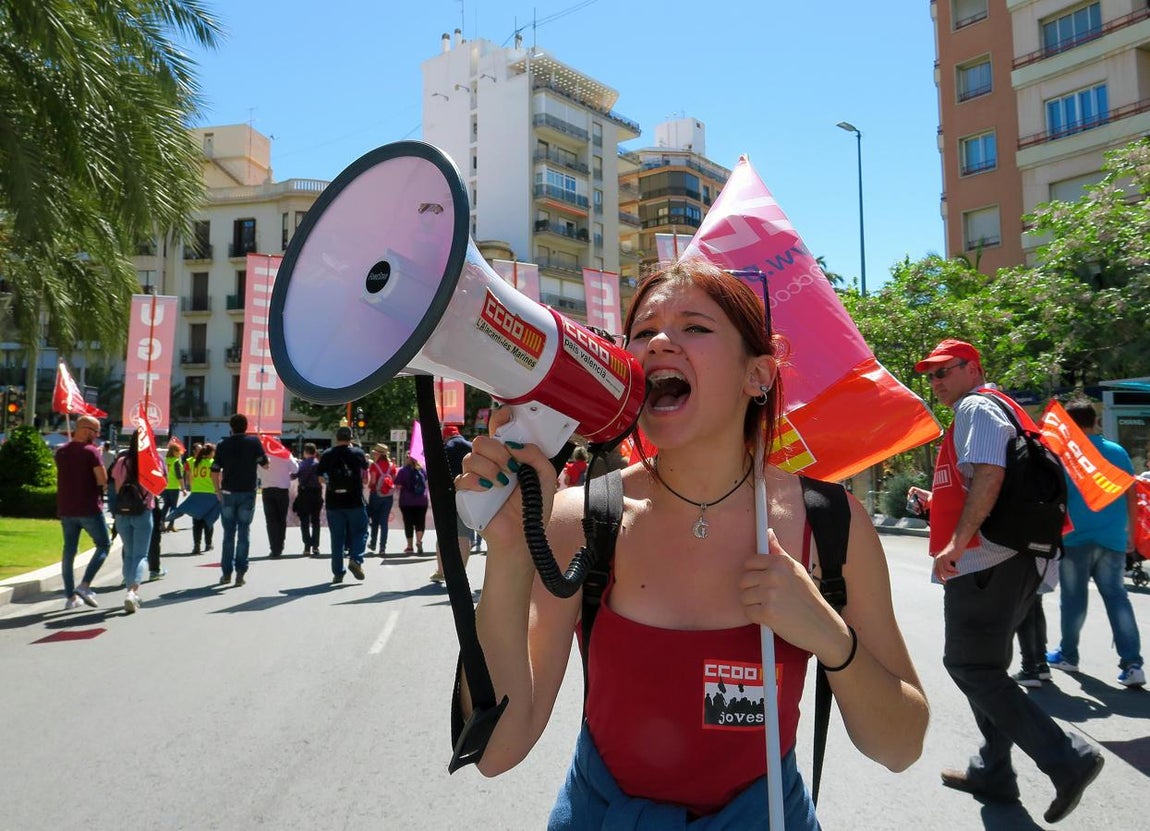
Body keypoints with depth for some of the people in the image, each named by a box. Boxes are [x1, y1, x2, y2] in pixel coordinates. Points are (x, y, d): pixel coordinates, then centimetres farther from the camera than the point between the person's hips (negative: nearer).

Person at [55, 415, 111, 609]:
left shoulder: (61, 452, 10)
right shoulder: (91, 451, -12)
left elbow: (64, 476, 18)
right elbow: (103, 480, -16)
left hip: (66, 509, 7)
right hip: (89, 508, -6)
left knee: (69, 550, 10)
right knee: (104, 545, 6)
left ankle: (70, 596, 13)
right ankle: (85, 585, -7)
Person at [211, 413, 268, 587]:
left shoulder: (223, 444, 2)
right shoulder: (254, 442, -4)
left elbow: (215, 471, 1)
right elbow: (265, 464, 0)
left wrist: (218, 491, 10)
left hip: (228, 493, 2)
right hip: (247, 493, -1)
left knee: (229, 534, 10)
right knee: (244, 533, 5)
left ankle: (226, 572, 13)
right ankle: (240, 573, 4)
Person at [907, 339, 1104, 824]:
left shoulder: (976, 407, -8)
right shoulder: (999, 407, 23)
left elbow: (989, 475, -24)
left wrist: (956, 543, -25)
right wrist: (935, 502, 23)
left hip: (985, 561, -11)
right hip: (1010, 560, 11)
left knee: (968, 666, -6)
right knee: (985, 666, 16)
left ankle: (1066, 759, -6)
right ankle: (992, 774, 25)